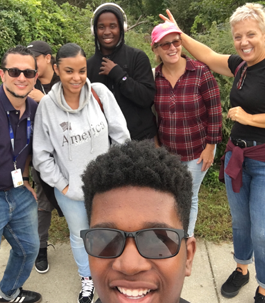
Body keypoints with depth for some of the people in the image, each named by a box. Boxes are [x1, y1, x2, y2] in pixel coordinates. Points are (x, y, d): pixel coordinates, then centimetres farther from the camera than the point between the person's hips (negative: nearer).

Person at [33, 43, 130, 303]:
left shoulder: (100, 93, -14)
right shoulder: (47, 105, -14)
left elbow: (121, 135, -7)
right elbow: (42, 154, -8)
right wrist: (62, 184, -7)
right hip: (70, 190, 0)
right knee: (79, 236, 21)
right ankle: (87, 279, 48)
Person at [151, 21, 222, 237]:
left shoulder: (201, 72, -15)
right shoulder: (154, 77, -5)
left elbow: (214, 111, -11)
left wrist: (210, 146, -10)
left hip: (198, 150, -3)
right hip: (167, 150, 3)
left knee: (190, 197, 11)